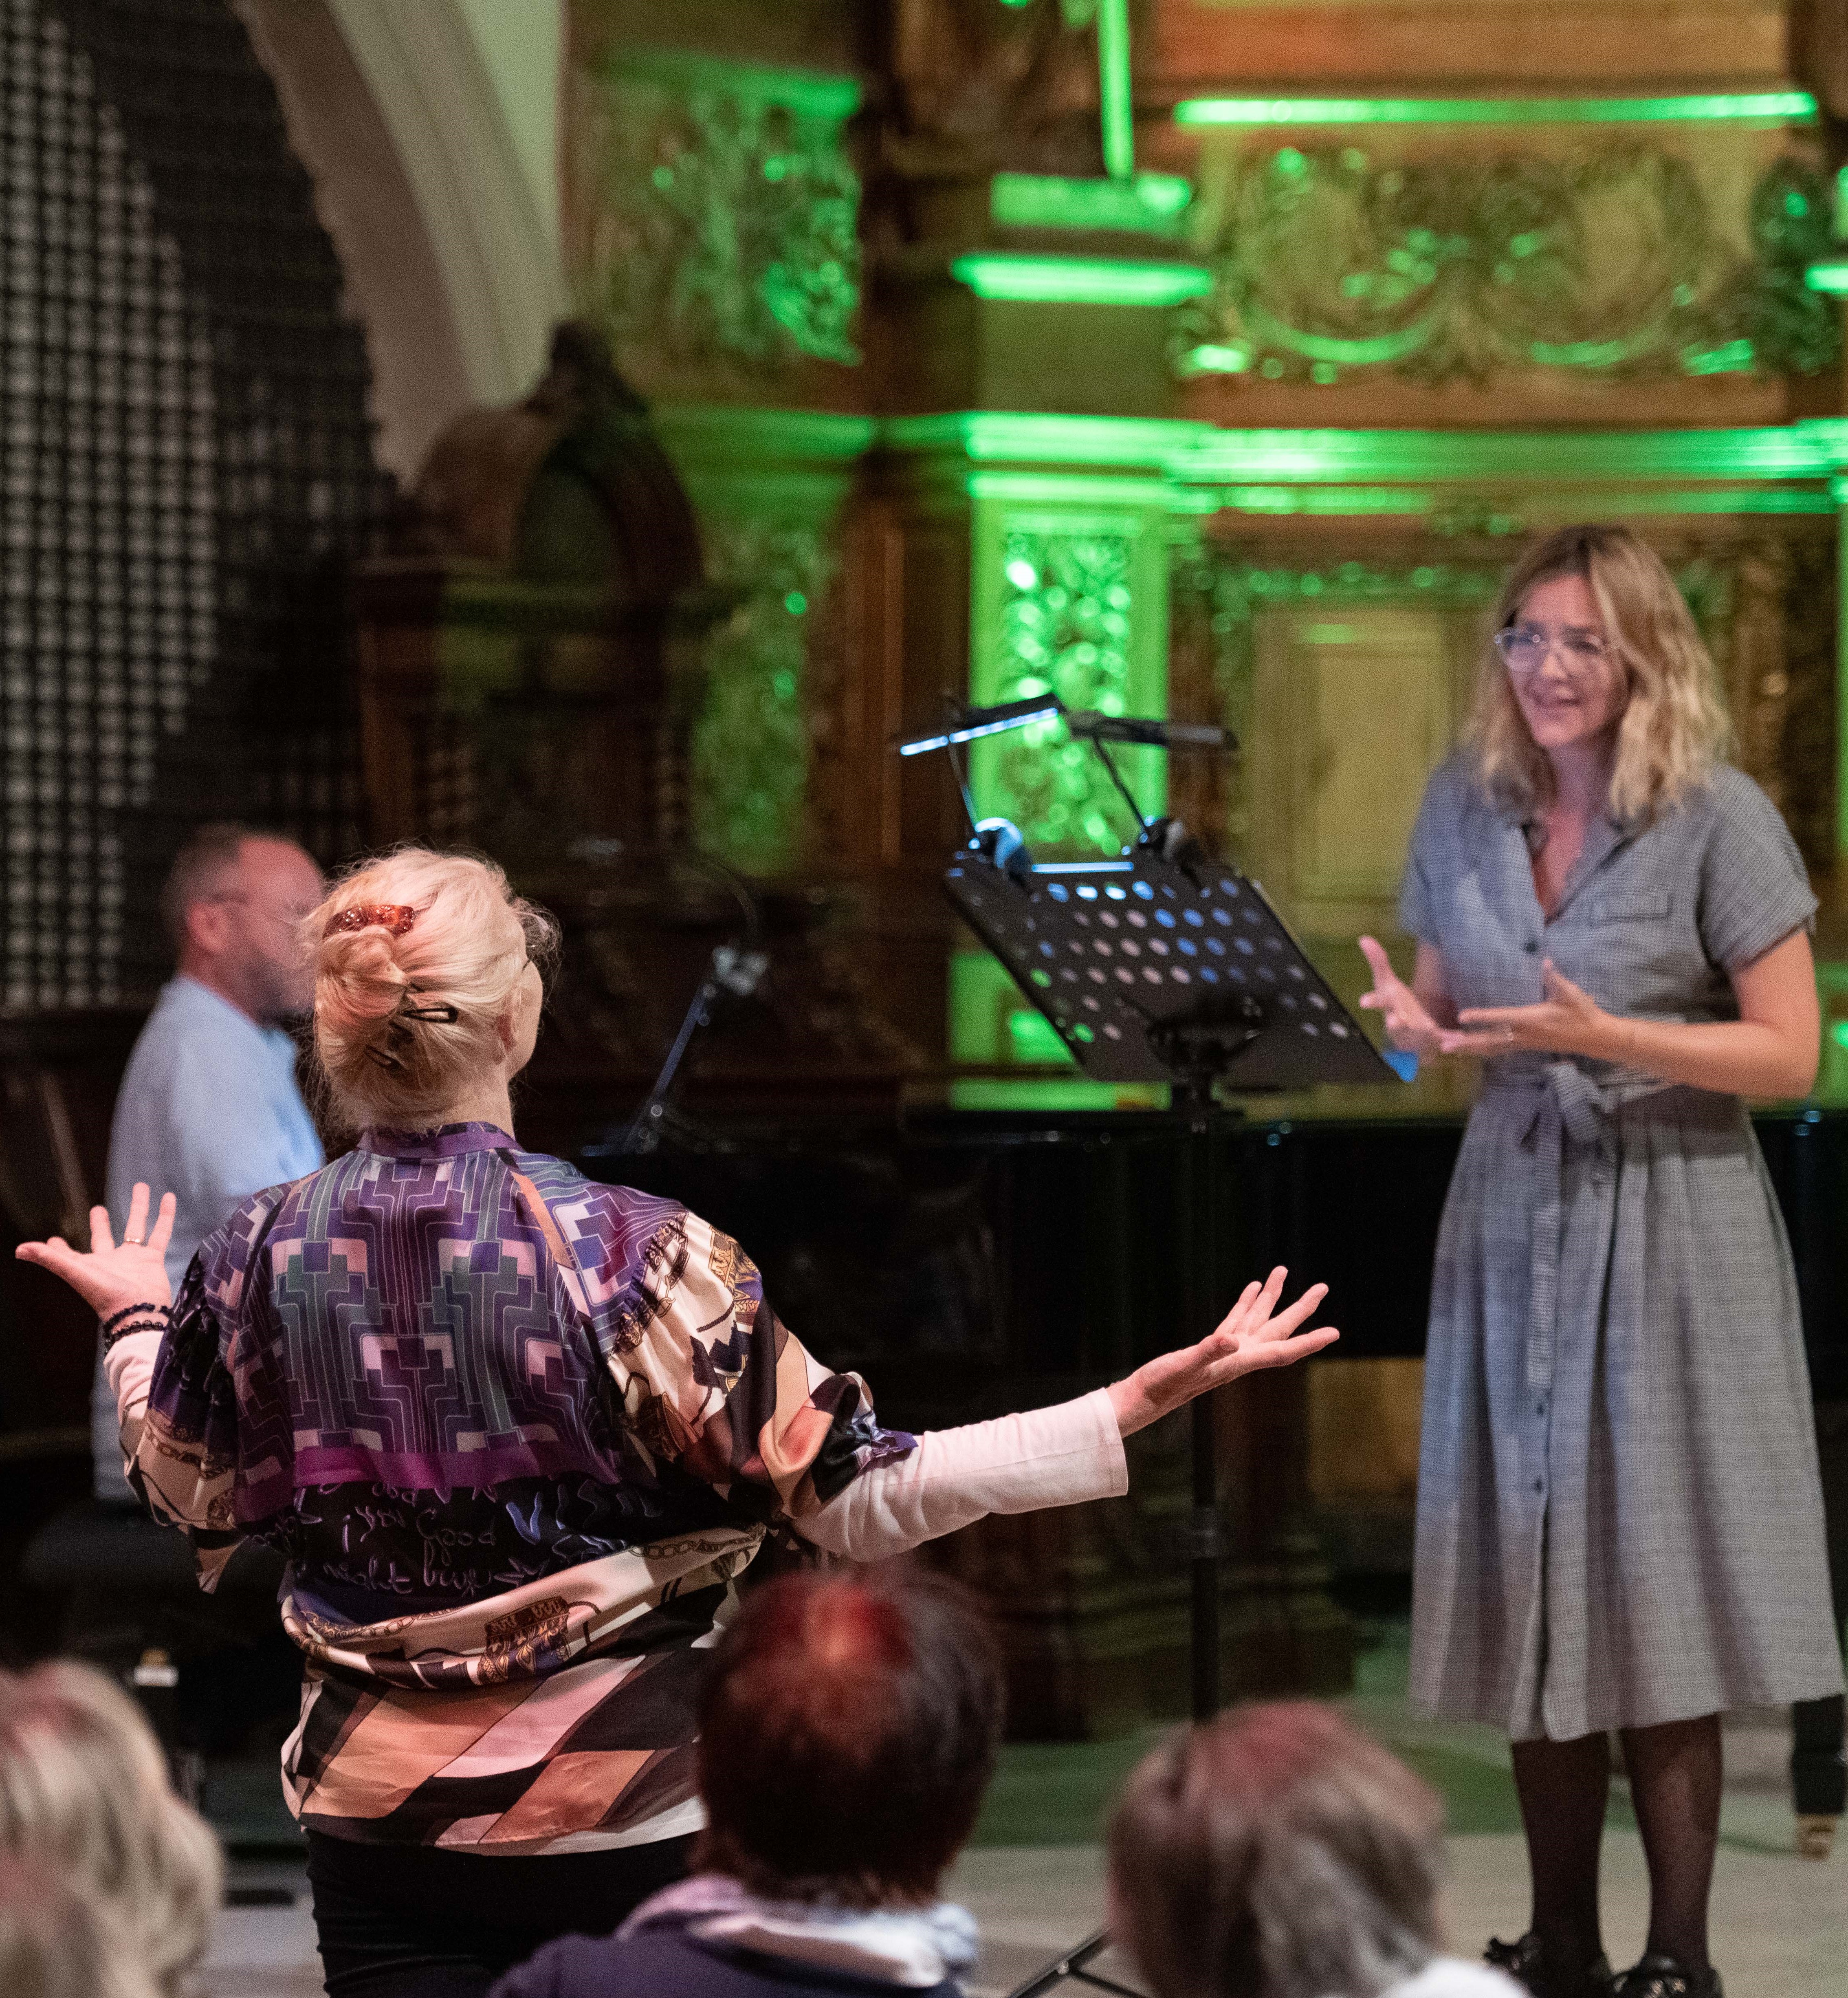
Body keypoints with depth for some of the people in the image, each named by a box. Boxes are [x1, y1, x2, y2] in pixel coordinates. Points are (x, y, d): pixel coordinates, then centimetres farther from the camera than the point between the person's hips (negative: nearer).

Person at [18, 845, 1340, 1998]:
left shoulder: (261, 1259, -8)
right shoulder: (630, 1258, -19)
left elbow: (194, 1503, 9)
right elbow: (856, 1502, -17)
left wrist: (137, 1324, 29)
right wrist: (1147, 1402, -17)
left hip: (377, 1815, 3)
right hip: (624, 1820, -2)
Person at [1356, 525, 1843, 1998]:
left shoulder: (1720, 819, -7)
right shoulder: (1464, 808, 7)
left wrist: (1606, 1039, -22)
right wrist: (1411, 1025, -8)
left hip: (1668, 1227, -4)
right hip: (1511, 1218, 5)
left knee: (1655, 1596, -3)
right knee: (1530, 1590, 6)